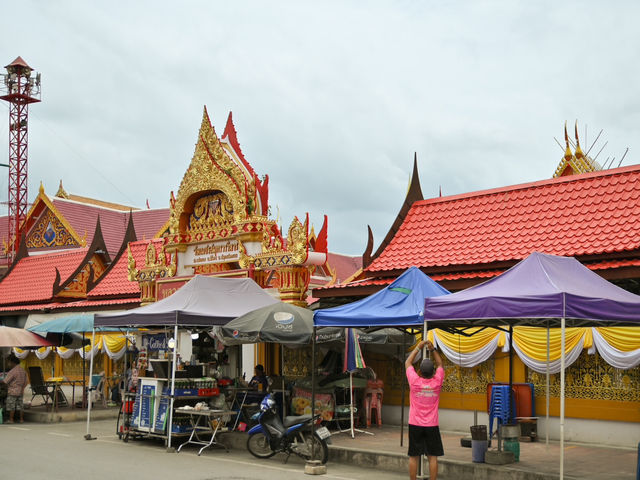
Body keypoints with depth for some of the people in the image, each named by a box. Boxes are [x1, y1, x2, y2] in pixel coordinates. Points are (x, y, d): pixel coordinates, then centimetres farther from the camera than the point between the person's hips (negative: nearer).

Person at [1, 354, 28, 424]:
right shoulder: (23, 370, 7)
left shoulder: (12, 371, -17)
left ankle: (11, 419, 4)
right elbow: (26, 381, 12)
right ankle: (21, 419, 11)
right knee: (20, 406, 10)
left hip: (12, 391, -7)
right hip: (20, 392, 7)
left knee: (11, 406, 1)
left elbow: (5, 382, -15)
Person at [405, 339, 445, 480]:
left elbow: (407, 363, 7)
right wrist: (432, 349, 10)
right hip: (432, 426, 0)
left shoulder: (415, 381, -9)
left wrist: (418, 347, 11)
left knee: (414, 456, 5)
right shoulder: (437, 382, -7)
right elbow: (440, 364, 11)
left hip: (415, 425, 0)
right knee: (433, 456, 4)